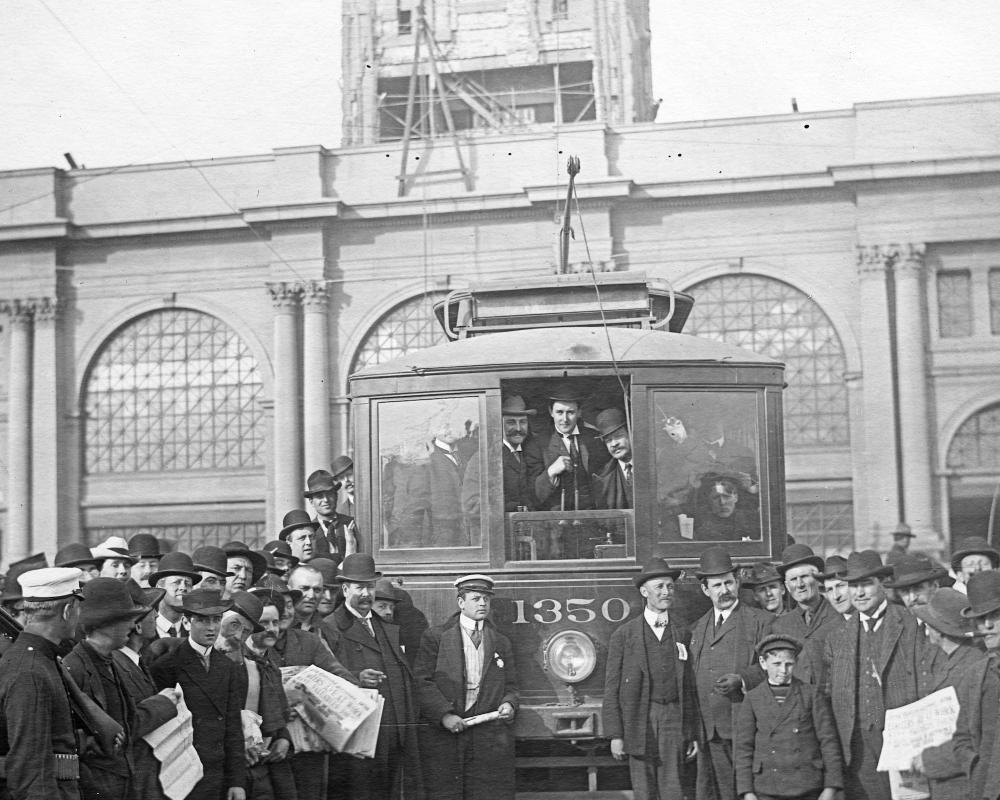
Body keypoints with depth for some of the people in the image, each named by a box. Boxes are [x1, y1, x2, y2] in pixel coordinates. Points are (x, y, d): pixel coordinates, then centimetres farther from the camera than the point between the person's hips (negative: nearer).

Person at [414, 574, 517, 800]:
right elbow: (422, 681, -3)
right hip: (443, 736, -2)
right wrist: (444, 715, -13)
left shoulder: (501, 643, 17)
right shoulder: (435, 637, 5)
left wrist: (509, 704, -5)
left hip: (490, 738, 2)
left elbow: (510, 686, 18)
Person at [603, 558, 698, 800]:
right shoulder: (624, 634, 3)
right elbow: (611, 688, 1)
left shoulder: (682, 635, 11)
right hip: (639, 721, -2)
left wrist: (693, 734, 9)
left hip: (673, 719, 2)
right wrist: (615, 735, -5)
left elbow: (690, 689, 13)